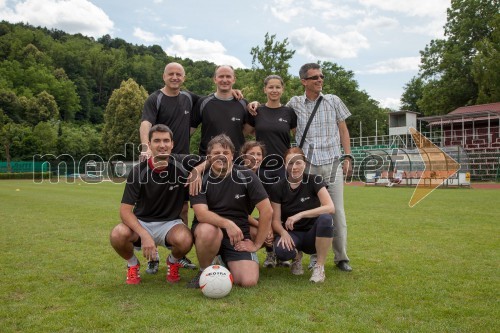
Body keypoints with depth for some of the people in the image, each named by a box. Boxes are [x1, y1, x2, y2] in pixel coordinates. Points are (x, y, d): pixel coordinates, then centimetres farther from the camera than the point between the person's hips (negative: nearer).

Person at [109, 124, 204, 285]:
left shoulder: (181, 163, -11)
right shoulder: (138, 171, -13)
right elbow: (125, 210, -16)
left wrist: (197, 172, -21)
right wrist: (145, 235, -32)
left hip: (170, 222, 0)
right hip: (141, 223, 0)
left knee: (185, 240, -34)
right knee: (117, 235, -31)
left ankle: (173, 262, 5)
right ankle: (132, 264, 4)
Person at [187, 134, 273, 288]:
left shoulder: (246, 176, -5)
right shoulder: (201, 179, -5)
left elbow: (267, 211, -5)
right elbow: (201, 214, -19)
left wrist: (257, 244, -4)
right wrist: (227, 223, -36)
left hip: (238, 235, 1)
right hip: (209, 229, -1)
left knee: (249, 281, -18)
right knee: (208, 230, -37)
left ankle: (225, 262, 17)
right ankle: (204, 271, -6)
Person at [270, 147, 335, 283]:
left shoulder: (314, 181, -8)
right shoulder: (278, 188, -3)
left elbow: (330, 207, -22)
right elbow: (276, 220, -4)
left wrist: (300, 214, -30)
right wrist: (283, 233, -26)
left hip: (312, 234, -1)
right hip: (292, 234, 1)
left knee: (326, 219, -35)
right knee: (281, 251, -34)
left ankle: (319, 266, -15)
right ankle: (296, 256, 7)